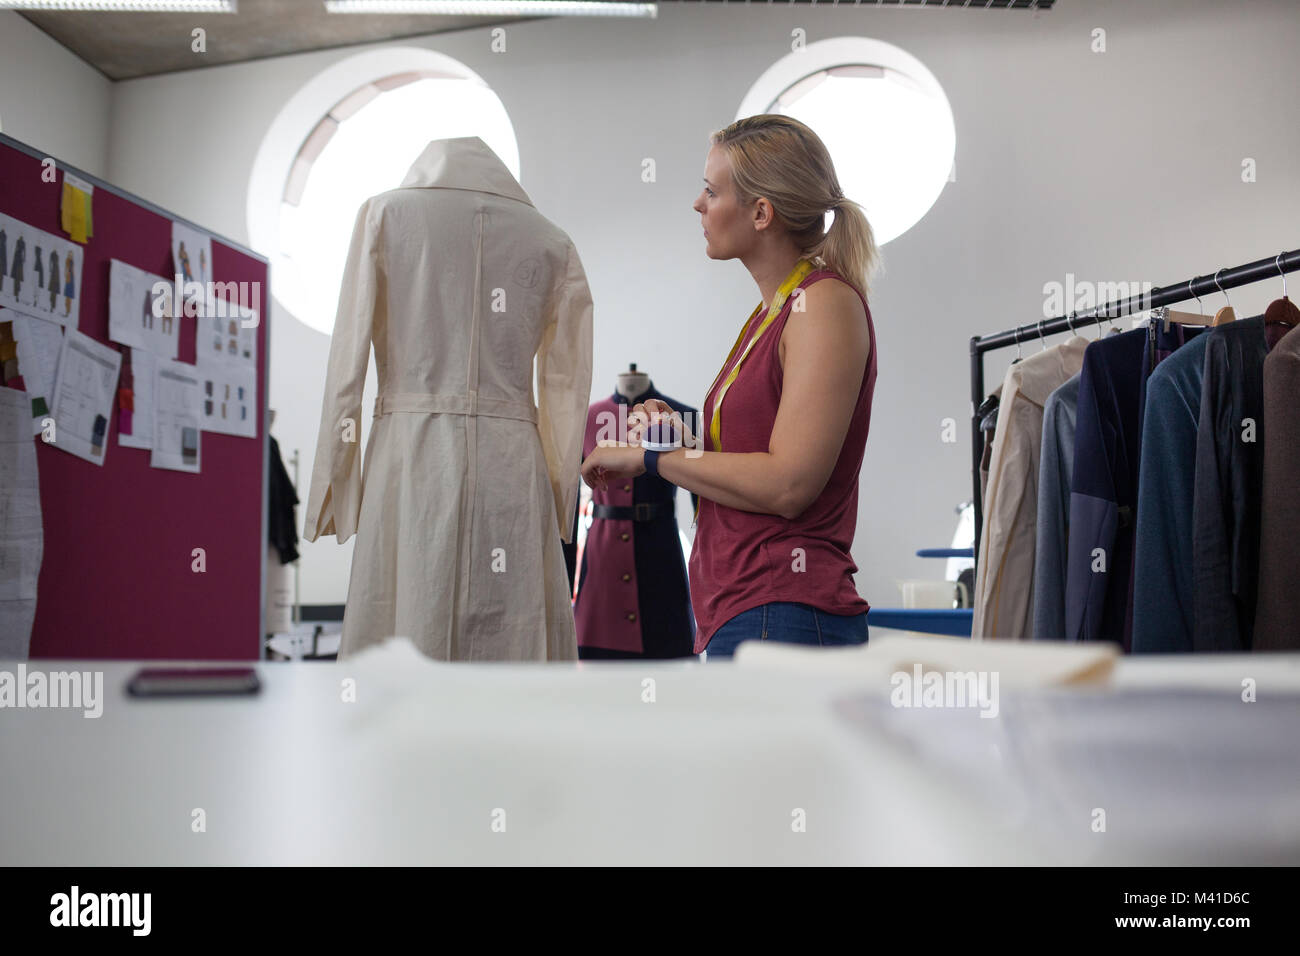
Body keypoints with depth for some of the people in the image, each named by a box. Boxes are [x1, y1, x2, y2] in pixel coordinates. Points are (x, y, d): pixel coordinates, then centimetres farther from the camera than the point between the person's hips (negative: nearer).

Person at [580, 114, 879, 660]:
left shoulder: (826, 302, -9)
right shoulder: (772, 311, 19)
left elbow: (788, 484, -18)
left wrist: (651, 457, -10)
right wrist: (681, 437, 8)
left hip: (782, 617, -9)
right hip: (739, 610, 9)